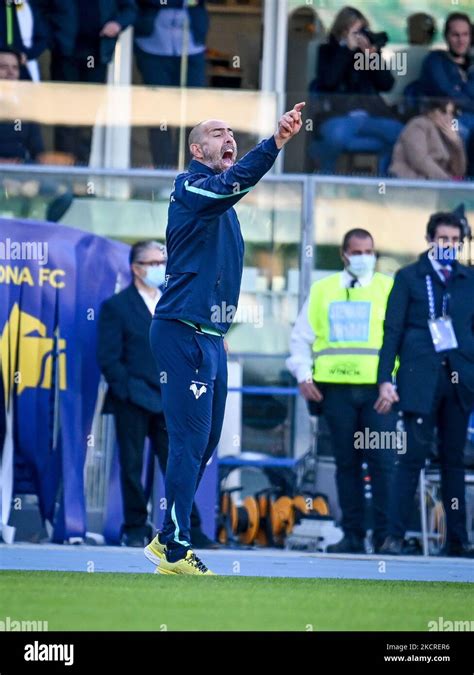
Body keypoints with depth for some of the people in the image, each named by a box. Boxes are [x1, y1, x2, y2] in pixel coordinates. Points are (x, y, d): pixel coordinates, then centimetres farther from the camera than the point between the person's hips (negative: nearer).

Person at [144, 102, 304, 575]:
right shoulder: (190, 187, -10)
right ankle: (174, 549, -6)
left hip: (209, 337, 10)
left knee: (204, 444, 13)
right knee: (190, 441, -10)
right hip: (183, 335, -10)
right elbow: (231, 182, -30)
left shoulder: (221, 204, 19)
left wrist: (220, 330, 15)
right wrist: (275, 143, -41)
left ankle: (168, 540, 21)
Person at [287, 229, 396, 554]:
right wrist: (303, 376, 3)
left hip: (378, 389, -2)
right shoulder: (322, 290, 14)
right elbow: (302, 338, 16)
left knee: (383, 462, -8)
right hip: (336, 389, 2)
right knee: (347, 463, 4)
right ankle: (353, 535, 8)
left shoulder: (389, 289, 8)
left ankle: (386, 535, -5)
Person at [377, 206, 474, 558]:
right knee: (414, 455, -8)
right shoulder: (409, 277, 5)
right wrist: (385, 379, -5)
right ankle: (395, 535, -5)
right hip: (421, 379, -3)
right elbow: (392, 331, 3)